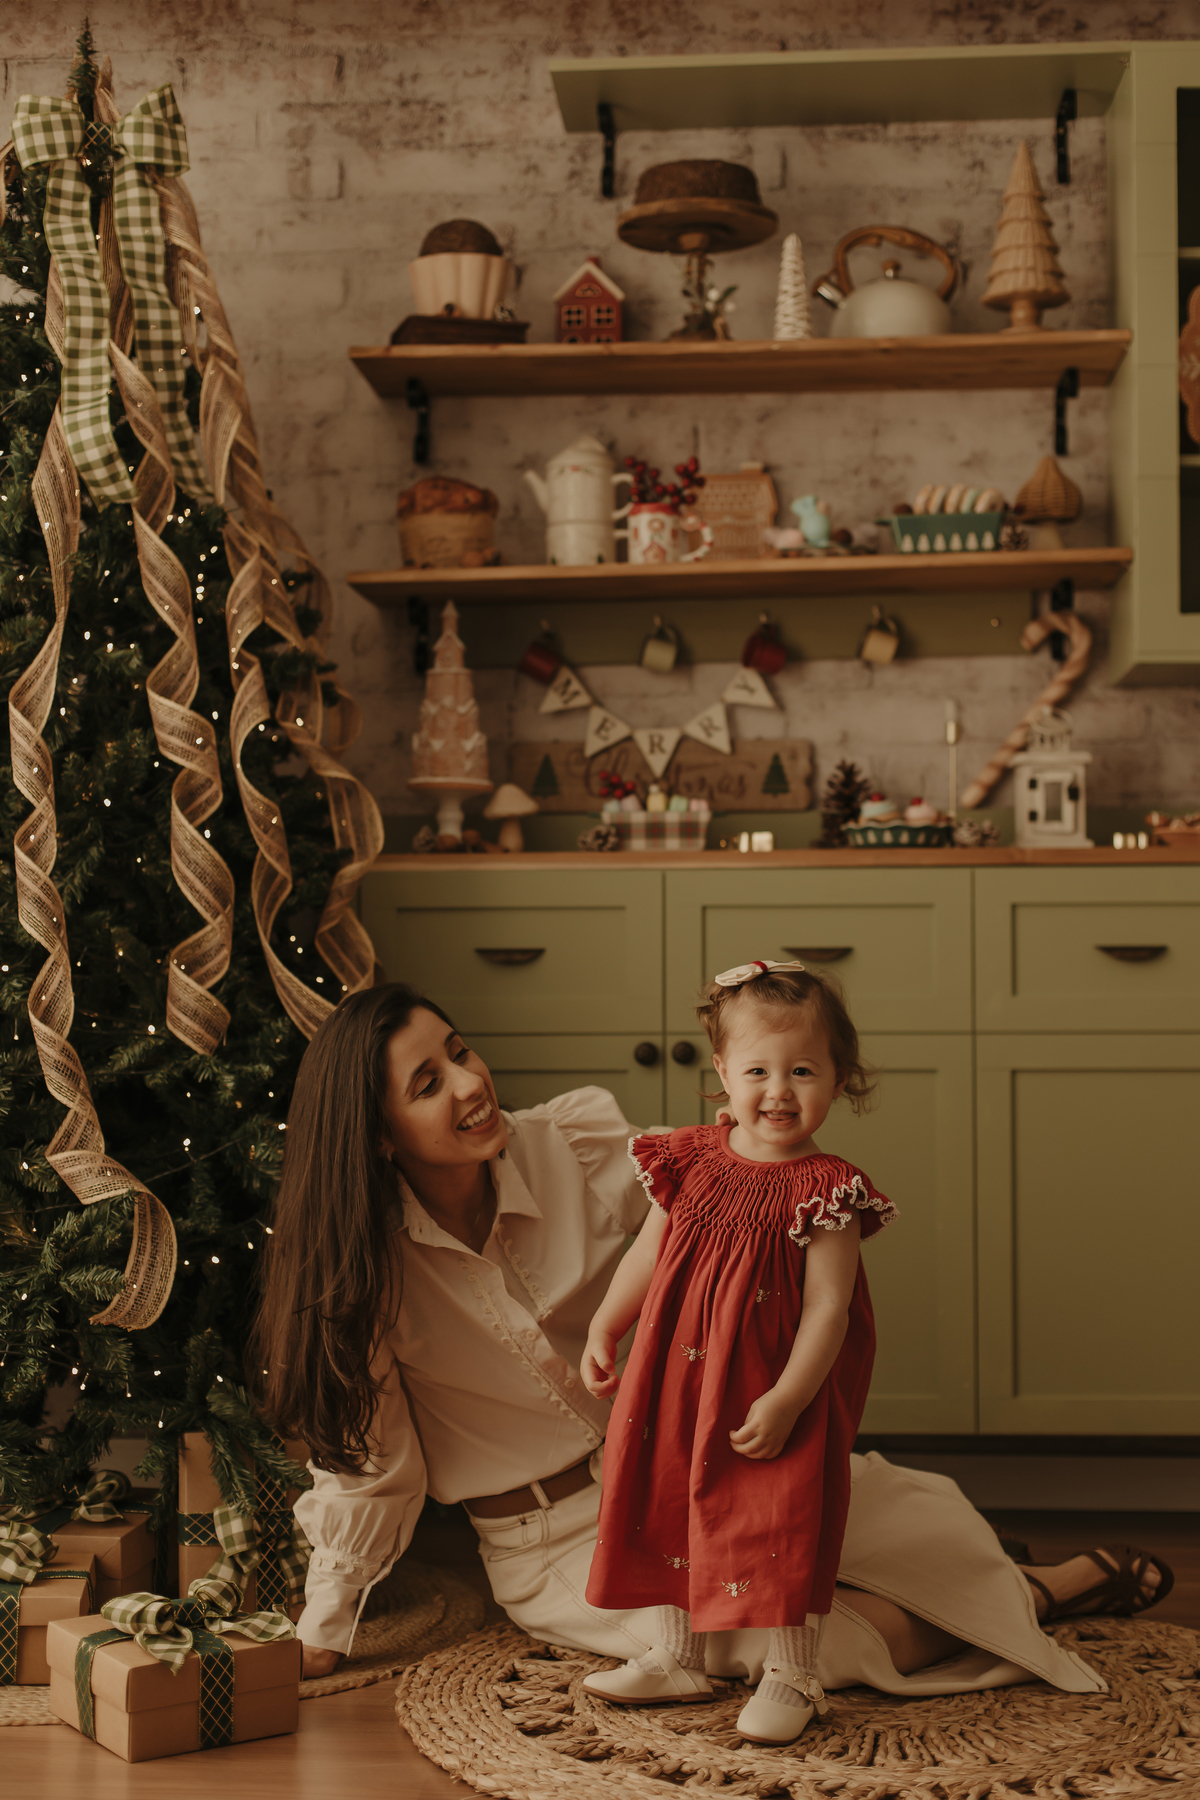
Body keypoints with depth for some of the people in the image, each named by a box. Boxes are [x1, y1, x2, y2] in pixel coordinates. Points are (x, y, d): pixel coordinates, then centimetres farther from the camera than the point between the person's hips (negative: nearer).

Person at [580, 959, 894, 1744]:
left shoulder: (824, 1192, -15)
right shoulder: (690, 1162, -1)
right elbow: (647, 1253, 12)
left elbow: (827, 1309, -17)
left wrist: (785, 1402, -21)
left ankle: (792, 1676, 18)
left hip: (771, 1400, -5)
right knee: (669, 1505, 15)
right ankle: (678, 1657, 33)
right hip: (679, 1388, 6)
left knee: (782, 1526, 0)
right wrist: (604, 1330, 11)